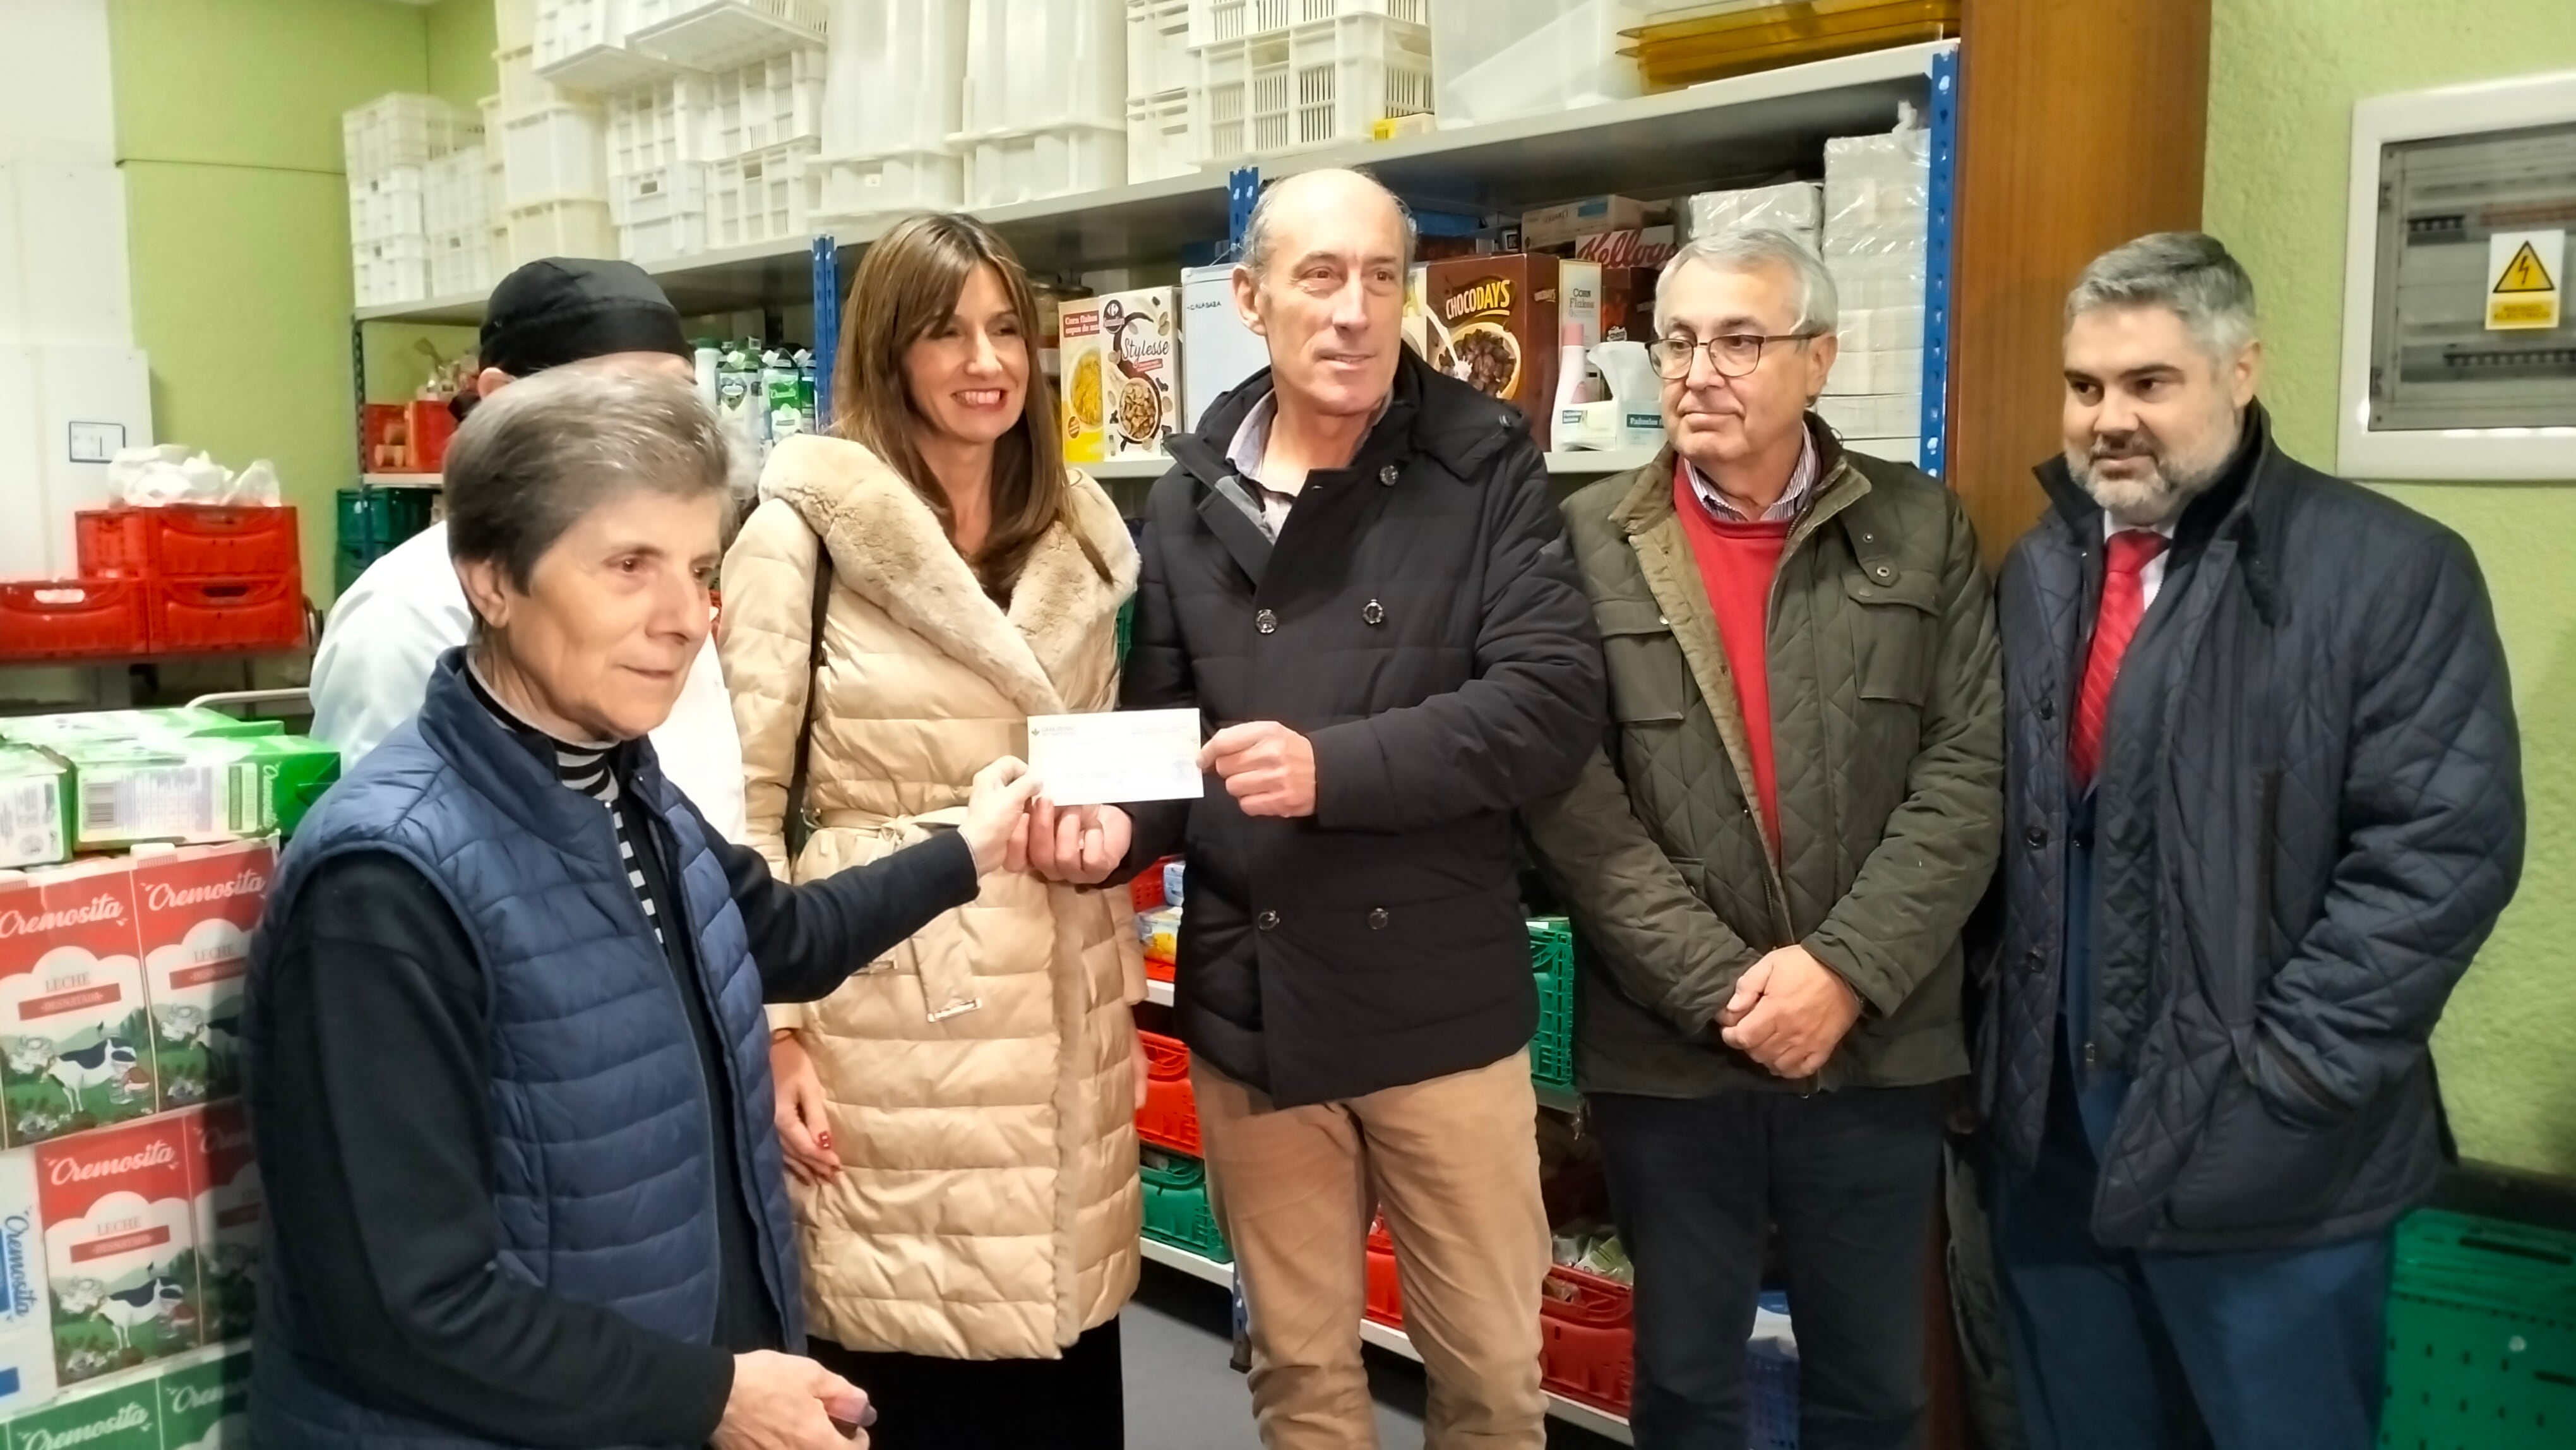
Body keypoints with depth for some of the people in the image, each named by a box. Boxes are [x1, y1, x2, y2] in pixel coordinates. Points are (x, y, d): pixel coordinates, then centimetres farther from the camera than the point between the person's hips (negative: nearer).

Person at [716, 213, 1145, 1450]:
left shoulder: (1077, 534, 12)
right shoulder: (804, 523, -5)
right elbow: (742, 799, -6)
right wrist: (773, 1029, -11)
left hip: (1064, 1001, 5)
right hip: (888, 999, -5)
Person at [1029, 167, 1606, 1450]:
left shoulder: (1484, 467, -5)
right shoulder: (1191, 502, 4)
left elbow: (1554, 700, -15)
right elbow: (1160, 723, 9)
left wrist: (1333, 767, -23)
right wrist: (1119, 824, -11)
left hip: (1441, 995, -2)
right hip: (1251, 1000, 3)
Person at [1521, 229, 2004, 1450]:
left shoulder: (1922, 532, 2)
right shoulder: (1591, 543, -2)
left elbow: (1967, 777, -3)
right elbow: (1571, 800, -8)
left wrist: (1845, 970, -13)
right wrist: (1720, 988, -13)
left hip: (1878, 1045, 1)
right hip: (1665, 1051, -1)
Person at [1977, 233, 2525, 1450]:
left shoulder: (2391, 570, -9)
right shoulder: (2038, 572, 9)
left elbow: (2441, 852, -14)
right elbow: (1992, 816, 10)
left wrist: (2275, 1082, -16)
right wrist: (1997, 1037, 1)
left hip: (2262, 1154, -5)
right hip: (2049, 1133, 5)